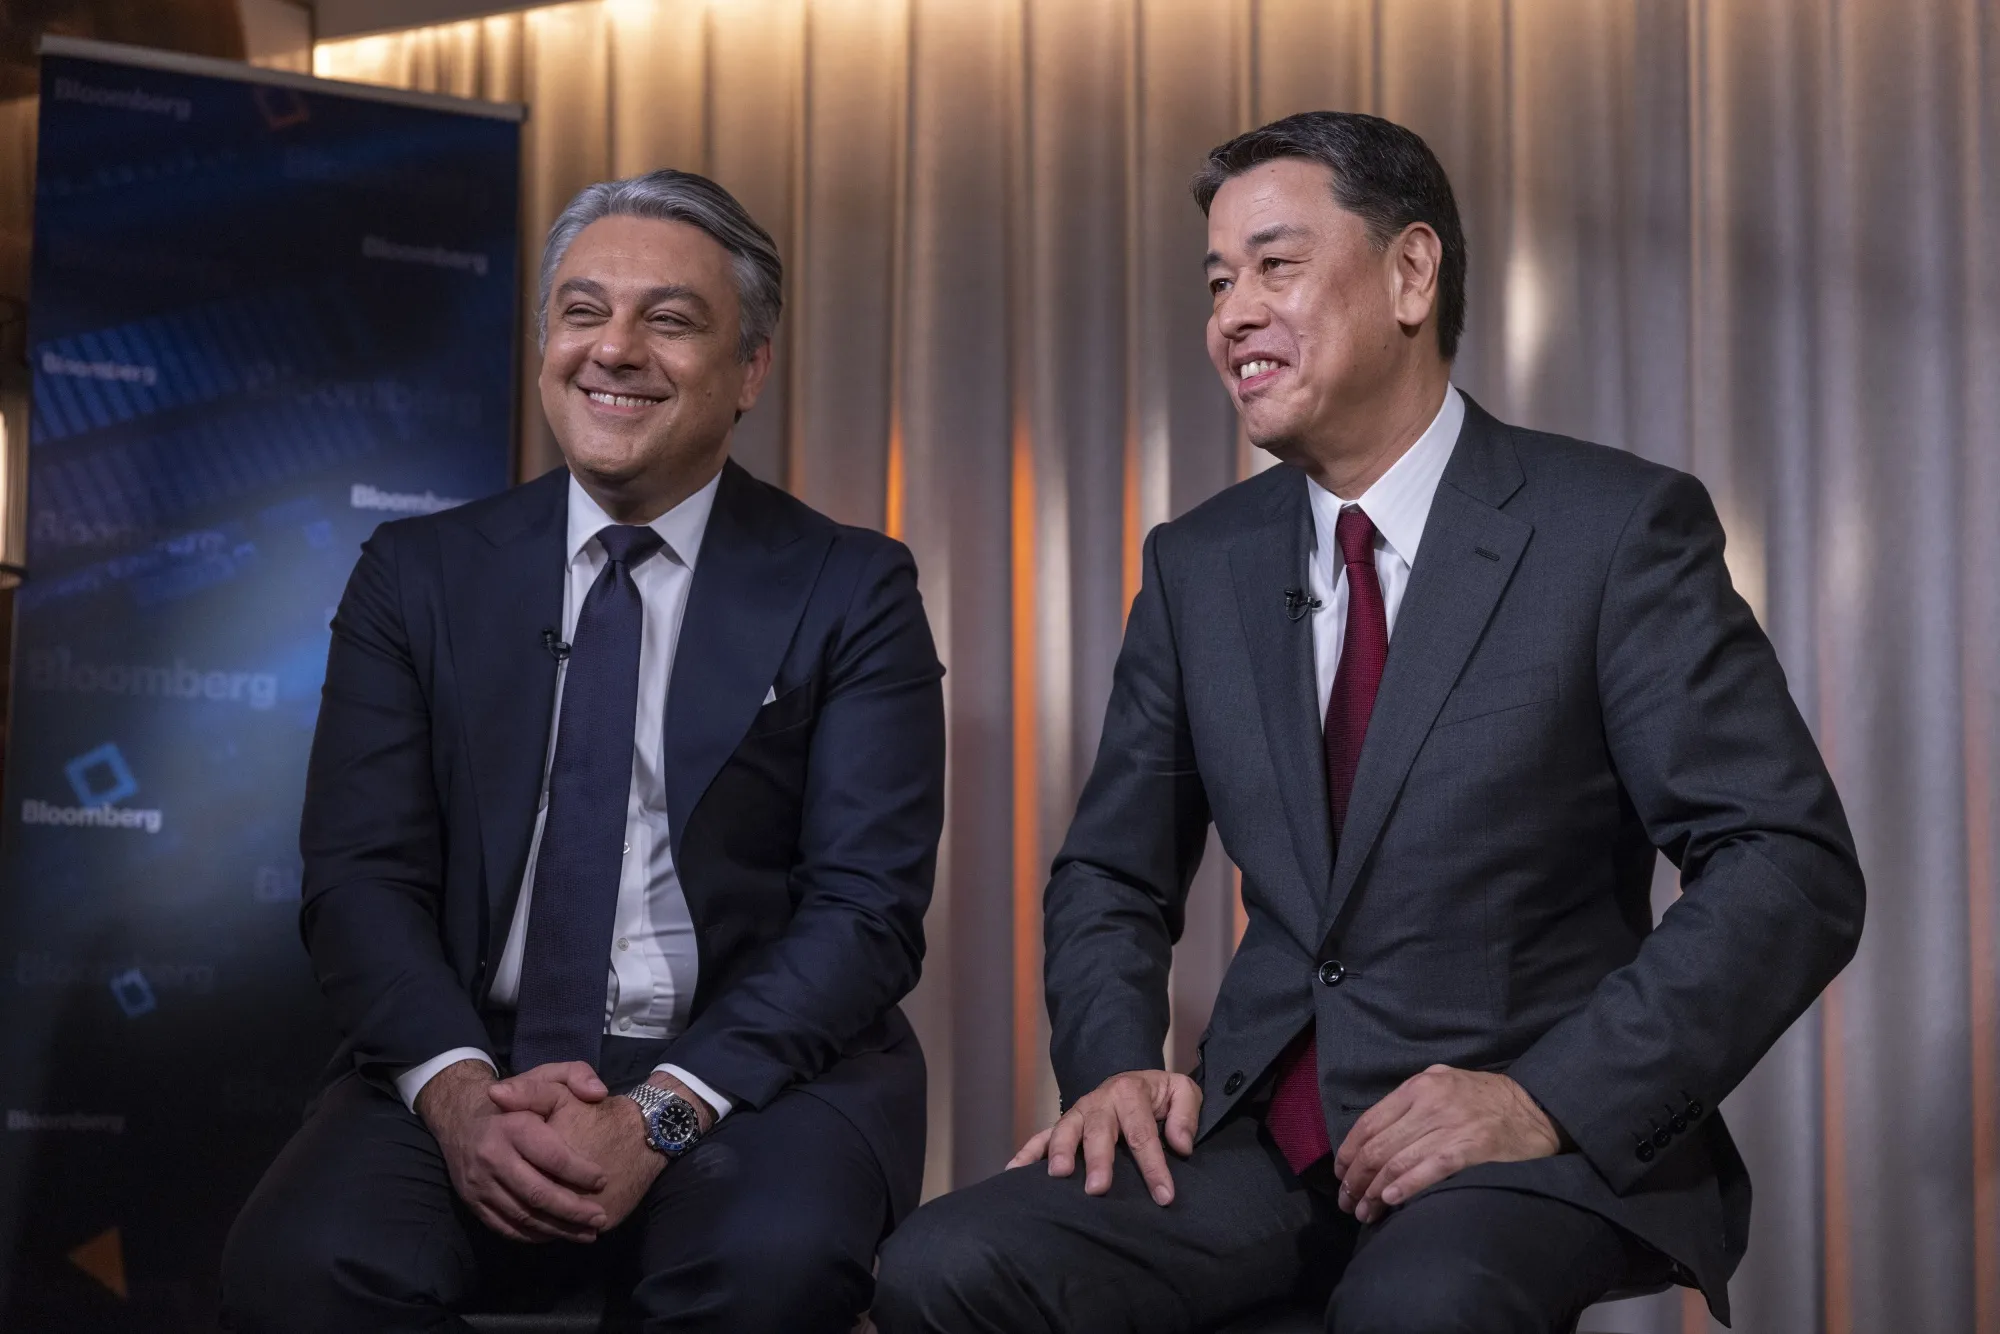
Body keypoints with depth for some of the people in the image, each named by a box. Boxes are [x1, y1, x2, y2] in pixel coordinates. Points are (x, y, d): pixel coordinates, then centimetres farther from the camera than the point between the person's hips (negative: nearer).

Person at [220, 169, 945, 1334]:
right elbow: (359, 875, 3)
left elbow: (868, 910, -5)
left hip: (749, 1071, -1)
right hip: (472, 1063, 1)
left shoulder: (852, 592, 3)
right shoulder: (418, 577, 10)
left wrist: (663, 1114, -19)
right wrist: (458, 1091, -17)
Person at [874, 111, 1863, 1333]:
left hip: (1549, 1143, -4)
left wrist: (1550, 1099, -18)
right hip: (1263, 1130, 5)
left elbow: (1795, 868, -8)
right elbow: (1112, 878, 18)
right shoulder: (1197, 566, 12)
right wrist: (1115, 1062, -4)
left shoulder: (1617, 527, -3)